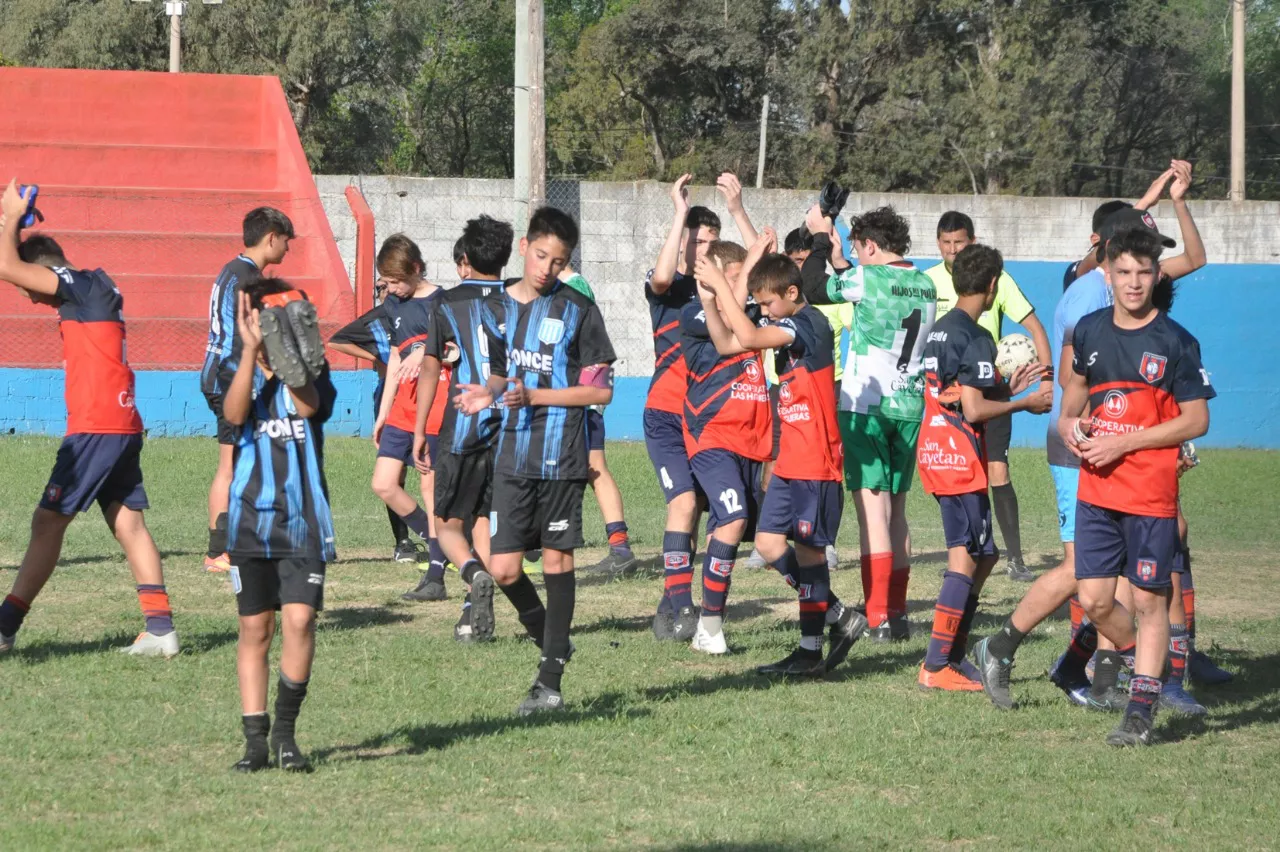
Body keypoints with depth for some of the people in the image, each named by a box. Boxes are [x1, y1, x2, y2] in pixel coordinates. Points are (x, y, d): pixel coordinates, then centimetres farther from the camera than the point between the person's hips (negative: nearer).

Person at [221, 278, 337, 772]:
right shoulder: (236, 371, 5)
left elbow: (309, 405, -18)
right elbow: (235, 413, -16)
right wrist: (251, 350, -24)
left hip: (304, 519, -1)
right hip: (250, 520, 1)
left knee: (299, 619, -13)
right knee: (254, 629, 5)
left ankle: (285, 732, 1)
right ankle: (256, 739, 11)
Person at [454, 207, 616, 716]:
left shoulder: (577, 311, -5)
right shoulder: (497, 308, 9)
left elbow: (601, 389, -6)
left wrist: (533, 396, -14)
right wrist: (487, 393, -2)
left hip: (562, 457, -4)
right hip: (513, 457, 4)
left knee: (557, 560, 1)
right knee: (503, 570, -2)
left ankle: (550, 681, 6)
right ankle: (553, 643, 24)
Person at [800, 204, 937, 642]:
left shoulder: (868, 278, -11)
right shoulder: (925, 285, 10)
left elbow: (812, 289, -4)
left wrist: (821, 238, 9)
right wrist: (838, 261, 29)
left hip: (865, 404, -6)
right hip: (909, 405, 6)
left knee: (872, 507, -8)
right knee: (896, 510, 14)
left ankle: (879, 617, -13)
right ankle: (897, 613, 16)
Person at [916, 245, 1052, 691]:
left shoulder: (939, 331, 14)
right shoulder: (975, 338, -14)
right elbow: (974, 410, -19)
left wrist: (1007, 386, 22)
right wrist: (1025, 403, -7)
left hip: (934, 451, 9)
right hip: (960, 457, -9)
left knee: (980, 554, 15)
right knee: (967, 558, -5)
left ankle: (953, 655, 15)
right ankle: (937, 666, -6)